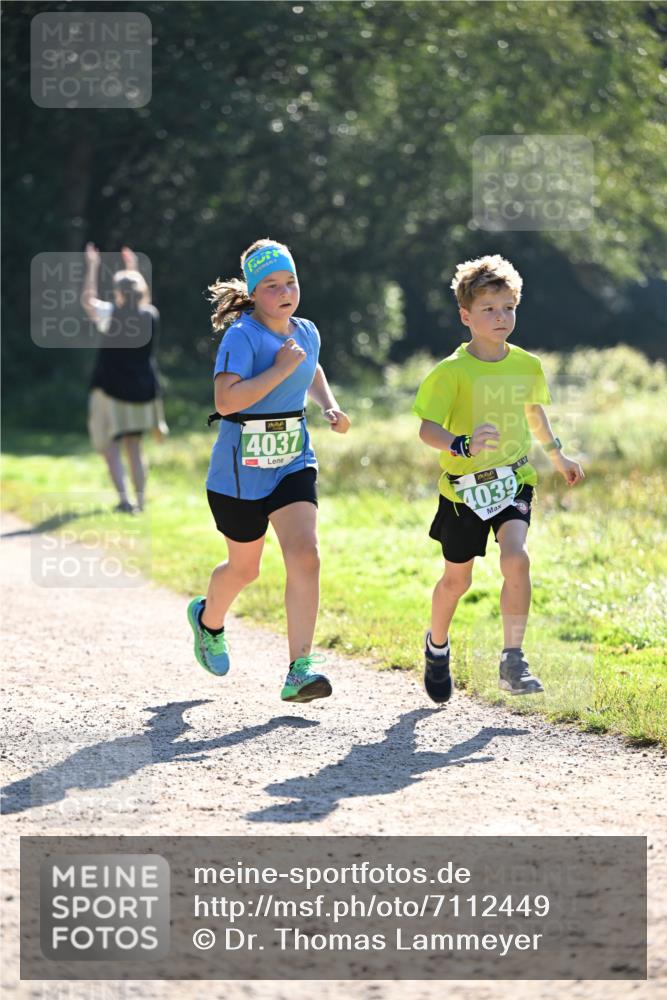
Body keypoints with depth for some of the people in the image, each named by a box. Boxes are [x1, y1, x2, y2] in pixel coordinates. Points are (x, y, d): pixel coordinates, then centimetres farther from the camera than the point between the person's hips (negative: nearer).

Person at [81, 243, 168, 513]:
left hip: (112, 389, -5)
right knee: (134, 447, 13)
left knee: (111, 446, -1)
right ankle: (140, 499, 11)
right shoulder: (151, 316, 2)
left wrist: (92, 267, 8)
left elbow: (87, 300, 2)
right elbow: (140, 300, 26)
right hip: (142, 388, 5)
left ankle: (124, 499, -15)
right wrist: (133, 270, 33)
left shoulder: (113, 315, -12)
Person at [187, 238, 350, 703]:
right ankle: (208, 619, 48)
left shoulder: (306, 332, 4)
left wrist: (330, 406, 10)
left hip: (293, 464, 4)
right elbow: (226, 401, -30)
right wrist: (280, 369, -29)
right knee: (244, 568, 13)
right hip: (240, 471, -4)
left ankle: (300, 669, -17)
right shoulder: (241, 337, -17)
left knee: (304, 555, -16)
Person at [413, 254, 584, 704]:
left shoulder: (528, 366, 0)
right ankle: (437, 646, 42)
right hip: (463, 487, -2)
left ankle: (513, 660, -20)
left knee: (516, 557, -23)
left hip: (514, 480, 2)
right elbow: (428, 428, -20)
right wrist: (462, 444, -39)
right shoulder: (452, 372, -15)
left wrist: (557, 454, 31)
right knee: (458, 578, 12)